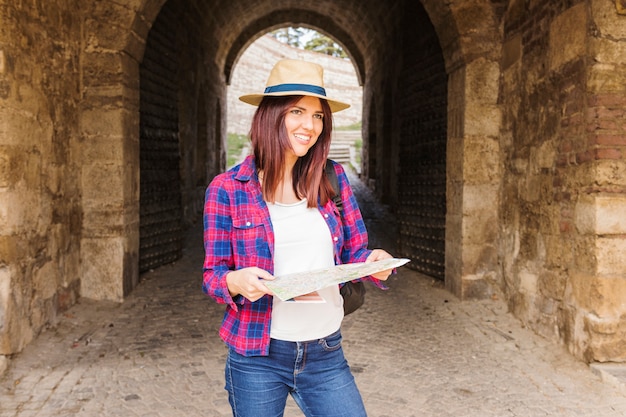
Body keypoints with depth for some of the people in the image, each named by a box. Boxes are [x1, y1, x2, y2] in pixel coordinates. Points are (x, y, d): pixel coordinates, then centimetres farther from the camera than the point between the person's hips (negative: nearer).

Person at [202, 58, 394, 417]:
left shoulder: (332, 178, 2)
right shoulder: (227, 189, -5)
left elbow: (355, 253, 8)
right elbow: (213, 274, -1)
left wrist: (377, 263, -14)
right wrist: (235, 281, -23)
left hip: (327, 355, 2)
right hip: (258, 357, -2)